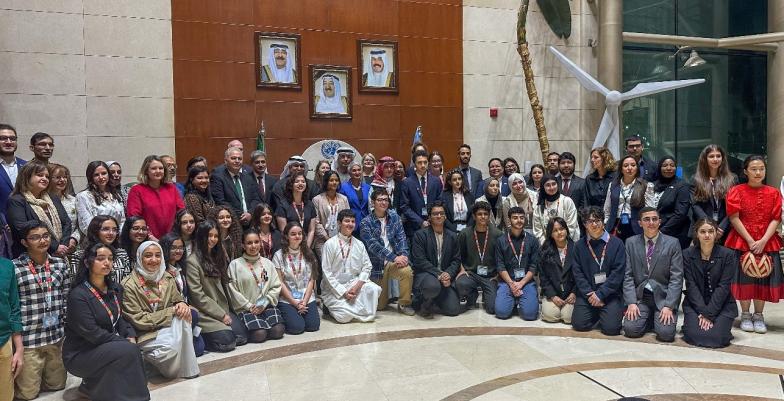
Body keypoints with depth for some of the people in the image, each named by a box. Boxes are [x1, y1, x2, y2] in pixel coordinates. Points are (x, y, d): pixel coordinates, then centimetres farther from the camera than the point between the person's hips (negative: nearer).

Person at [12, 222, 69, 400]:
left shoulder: (60, 264, 4)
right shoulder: (14, 267, -9)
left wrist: (67, 328, 8)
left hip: (57, 336, 4)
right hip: (28, 339, -4)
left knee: (57, 385, 16)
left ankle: (36, 375, 43)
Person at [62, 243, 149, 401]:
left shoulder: (115, 289, 6)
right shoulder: (78, 295, -18)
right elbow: (92, 333, -21)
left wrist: (130, 337, -10)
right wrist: (126, 342, -18)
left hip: (107, 349, 7)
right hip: (79, 354, -7)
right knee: (128, 351, -27)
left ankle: (92, 384, 1)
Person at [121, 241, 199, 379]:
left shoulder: (167, 278, 5)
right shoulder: (129, 285, -12)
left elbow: (177, 299, 12)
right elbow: (138, 320, -14)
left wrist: (182, 304, -15)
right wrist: (171, 311, -20)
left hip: (167, 328, 5)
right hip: (145, 333, -5)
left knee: (183, 315, -27)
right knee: (170, 347, -35)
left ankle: (189, 369, -15)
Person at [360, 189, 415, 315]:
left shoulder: (394, 216, 5)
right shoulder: (366, 223, -7)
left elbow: (401, 237, -1)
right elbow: (374, 245, -18)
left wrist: (403, 255, -20)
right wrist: (394, 257, -27)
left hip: (393, 262, 2)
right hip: (377, 265, -2)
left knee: (407, 271, -33)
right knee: (380, 306, 4)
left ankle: (404, 304, -10)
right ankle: (384, 297, 42)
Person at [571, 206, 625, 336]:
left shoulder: (616, 243, 0)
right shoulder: (579, 246, 8)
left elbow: (618, 272, -7)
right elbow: (577, 273, 2)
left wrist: (600, 294, -13)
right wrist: (589, 294, -11)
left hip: (611, 294, -2)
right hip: (587, 294, 2)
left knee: (610, 327, -18)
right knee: (579, 324, -12)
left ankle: (609, 313, 17)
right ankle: (596, 314, 20)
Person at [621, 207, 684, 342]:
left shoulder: (672, 243, -2)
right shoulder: (631, 243, 4)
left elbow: (676, 278, -5)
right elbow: (628, 275, 2)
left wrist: (668, 306, -14)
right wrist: (631, 302, -9)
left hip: (663, 296, -1)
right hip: (640, 296, 2)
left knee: (666, 333, -21)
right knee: (630, 329, -17)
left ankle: (660, 318, 14)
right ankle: (649, 318, 15)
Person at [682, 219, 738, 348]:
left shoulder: (728, 255, -4)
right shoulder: (687, 254, -1)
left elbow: (723, 287, -9)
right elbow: (691, 285, -6)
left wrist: (709, 313, -15)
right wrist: (703, 312, -15)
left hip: (721, 305, 0)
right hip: (695, 304, 0)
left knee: (717, 337, -19)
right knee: (694, 335, -20)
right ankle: (690, 323, 14)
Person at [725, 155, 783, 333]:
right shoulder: (736, 191, -1)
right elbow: (734, 218, -7)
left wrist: (763, 241, -13)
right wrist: (750, 241, -14)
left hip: (766, 243, 2)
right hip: (742, 242, -2)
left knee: (763, 278, 4)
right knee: (744, 278, 1)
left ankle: (758, 315, 17)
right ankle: (745, 315, 14)